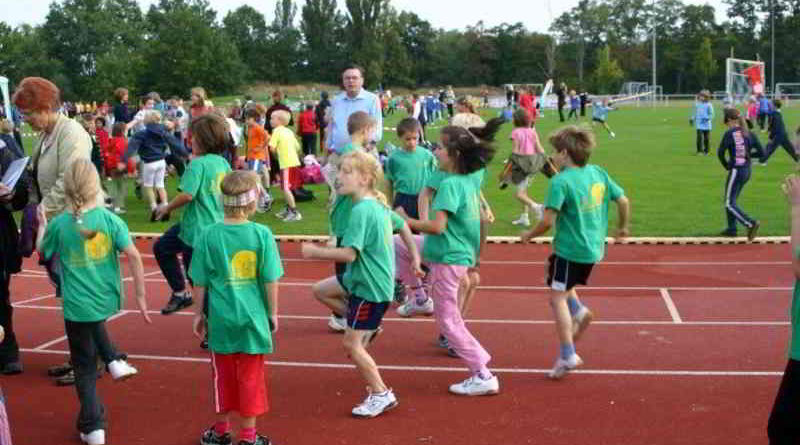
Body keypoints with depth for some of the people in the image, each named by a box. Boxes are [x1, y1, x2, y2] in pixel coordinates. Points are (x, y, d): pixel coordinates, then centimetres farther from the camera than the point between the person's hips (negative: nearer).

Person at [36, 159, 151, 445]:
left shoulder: (59, 224, -10)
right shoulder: (109, 219, -9)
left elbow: (42, 251, 9)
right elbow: (134, 256, -14)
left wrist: (42, 224, 26)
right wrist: (141, 296, -8)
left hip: (77, 306, -2)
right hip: (108, 300, 2)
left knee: (84, 366, 11)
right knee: (94, 325, 38)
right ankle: (114, 361, 21)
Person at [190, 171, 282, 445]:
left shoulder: (209, 236, -6)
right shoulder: (262, 235, -9)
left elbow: (201, 282, -1)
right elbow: (270, 280, -6)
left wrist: (200, 313, 13)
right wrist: (272, 313, 7)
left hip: (221, 318, 1)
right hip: (253, 318, -1)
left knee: (223, 376, 16)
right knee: (251, 377, 10)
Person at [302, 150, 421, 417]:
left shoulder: (361, 211, -22)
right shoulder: (378, 205, 7)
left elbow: (348, 254, -28)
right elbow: (402, 225, 21)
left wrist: (314, 252, -17)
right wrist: (414, 256, 28)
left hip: (371, 287, -9)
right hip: (361, 279, 9)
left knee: (351, 343, -2)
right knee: (321, 290, 18)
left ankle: (381, 395, 7)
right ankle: (370, 326, 18)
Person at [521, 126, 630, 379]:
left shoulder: (560, 182, -17)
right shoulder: (598, 173, 4)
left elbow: (548, 220, -21)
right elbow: (623, 201, 6)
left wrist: (530, 235, -3)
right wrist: (623, 227, 23)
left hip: (570, 249, -8)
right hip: (594, 248, 8)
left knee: (557, 298, 1)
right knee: (557, 276, 30)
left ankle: (567, 355, 0)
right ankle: (578, 310, 12)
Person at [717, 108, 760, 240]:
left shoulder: (729, 134, -13)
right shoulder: (748, 134, 5)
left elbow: (720, 152, -19)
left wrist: (726, 166, -3)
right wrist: (747, 154, 15)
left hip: (736, 171, -7)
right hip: (747, 171, 7)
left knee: (729, 204, -2)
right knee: (731, 200, 20)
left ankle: (751, 224, -17)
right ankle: (732, 229, 24)